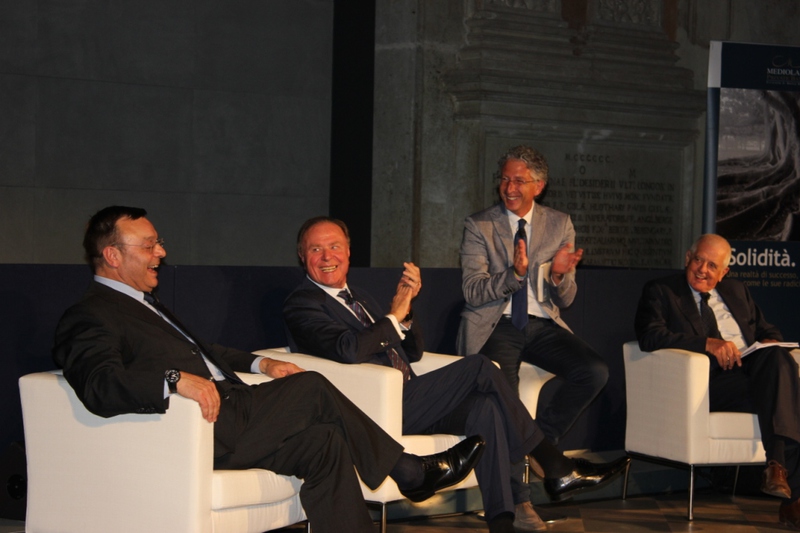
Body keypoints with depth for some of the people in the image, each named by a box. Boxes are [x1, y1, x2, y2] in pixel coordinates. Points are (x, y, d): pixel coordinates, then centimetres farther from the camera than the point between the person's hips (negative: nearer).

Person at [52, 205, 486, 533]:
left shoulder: (141, 303, 24)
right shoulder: (89, 317, -8)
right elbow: (100, 387, -26)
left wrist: (260, 363, 17)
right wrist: (176, 380, -39)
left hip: (228, 410, 10)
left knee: (324, 443, -8)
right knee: (310, 389, -16)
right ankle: (409, 472, -5)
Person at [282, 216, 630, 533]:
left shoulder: (357, 298, 24)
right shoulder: (301, 304, -2)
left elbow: (414, 352, 19)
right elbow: (347, 350, -22)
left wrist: (407, 306, 1)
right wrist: (395, 315, -11)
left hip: (407, 406, 8)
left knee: (485, 408, -19)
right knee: (480, 368, -19)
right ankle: (555, 468, -13)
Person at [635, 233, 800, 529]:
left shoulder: (736, 290, 27)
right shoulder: (660, 292, 8)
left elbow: (766, 330, 28)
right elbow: (650, 337, -9)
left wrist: (771, 344, 1)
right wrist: (707, 344, -19)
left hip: (755, 369, 5)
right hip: (713, 381, -5)